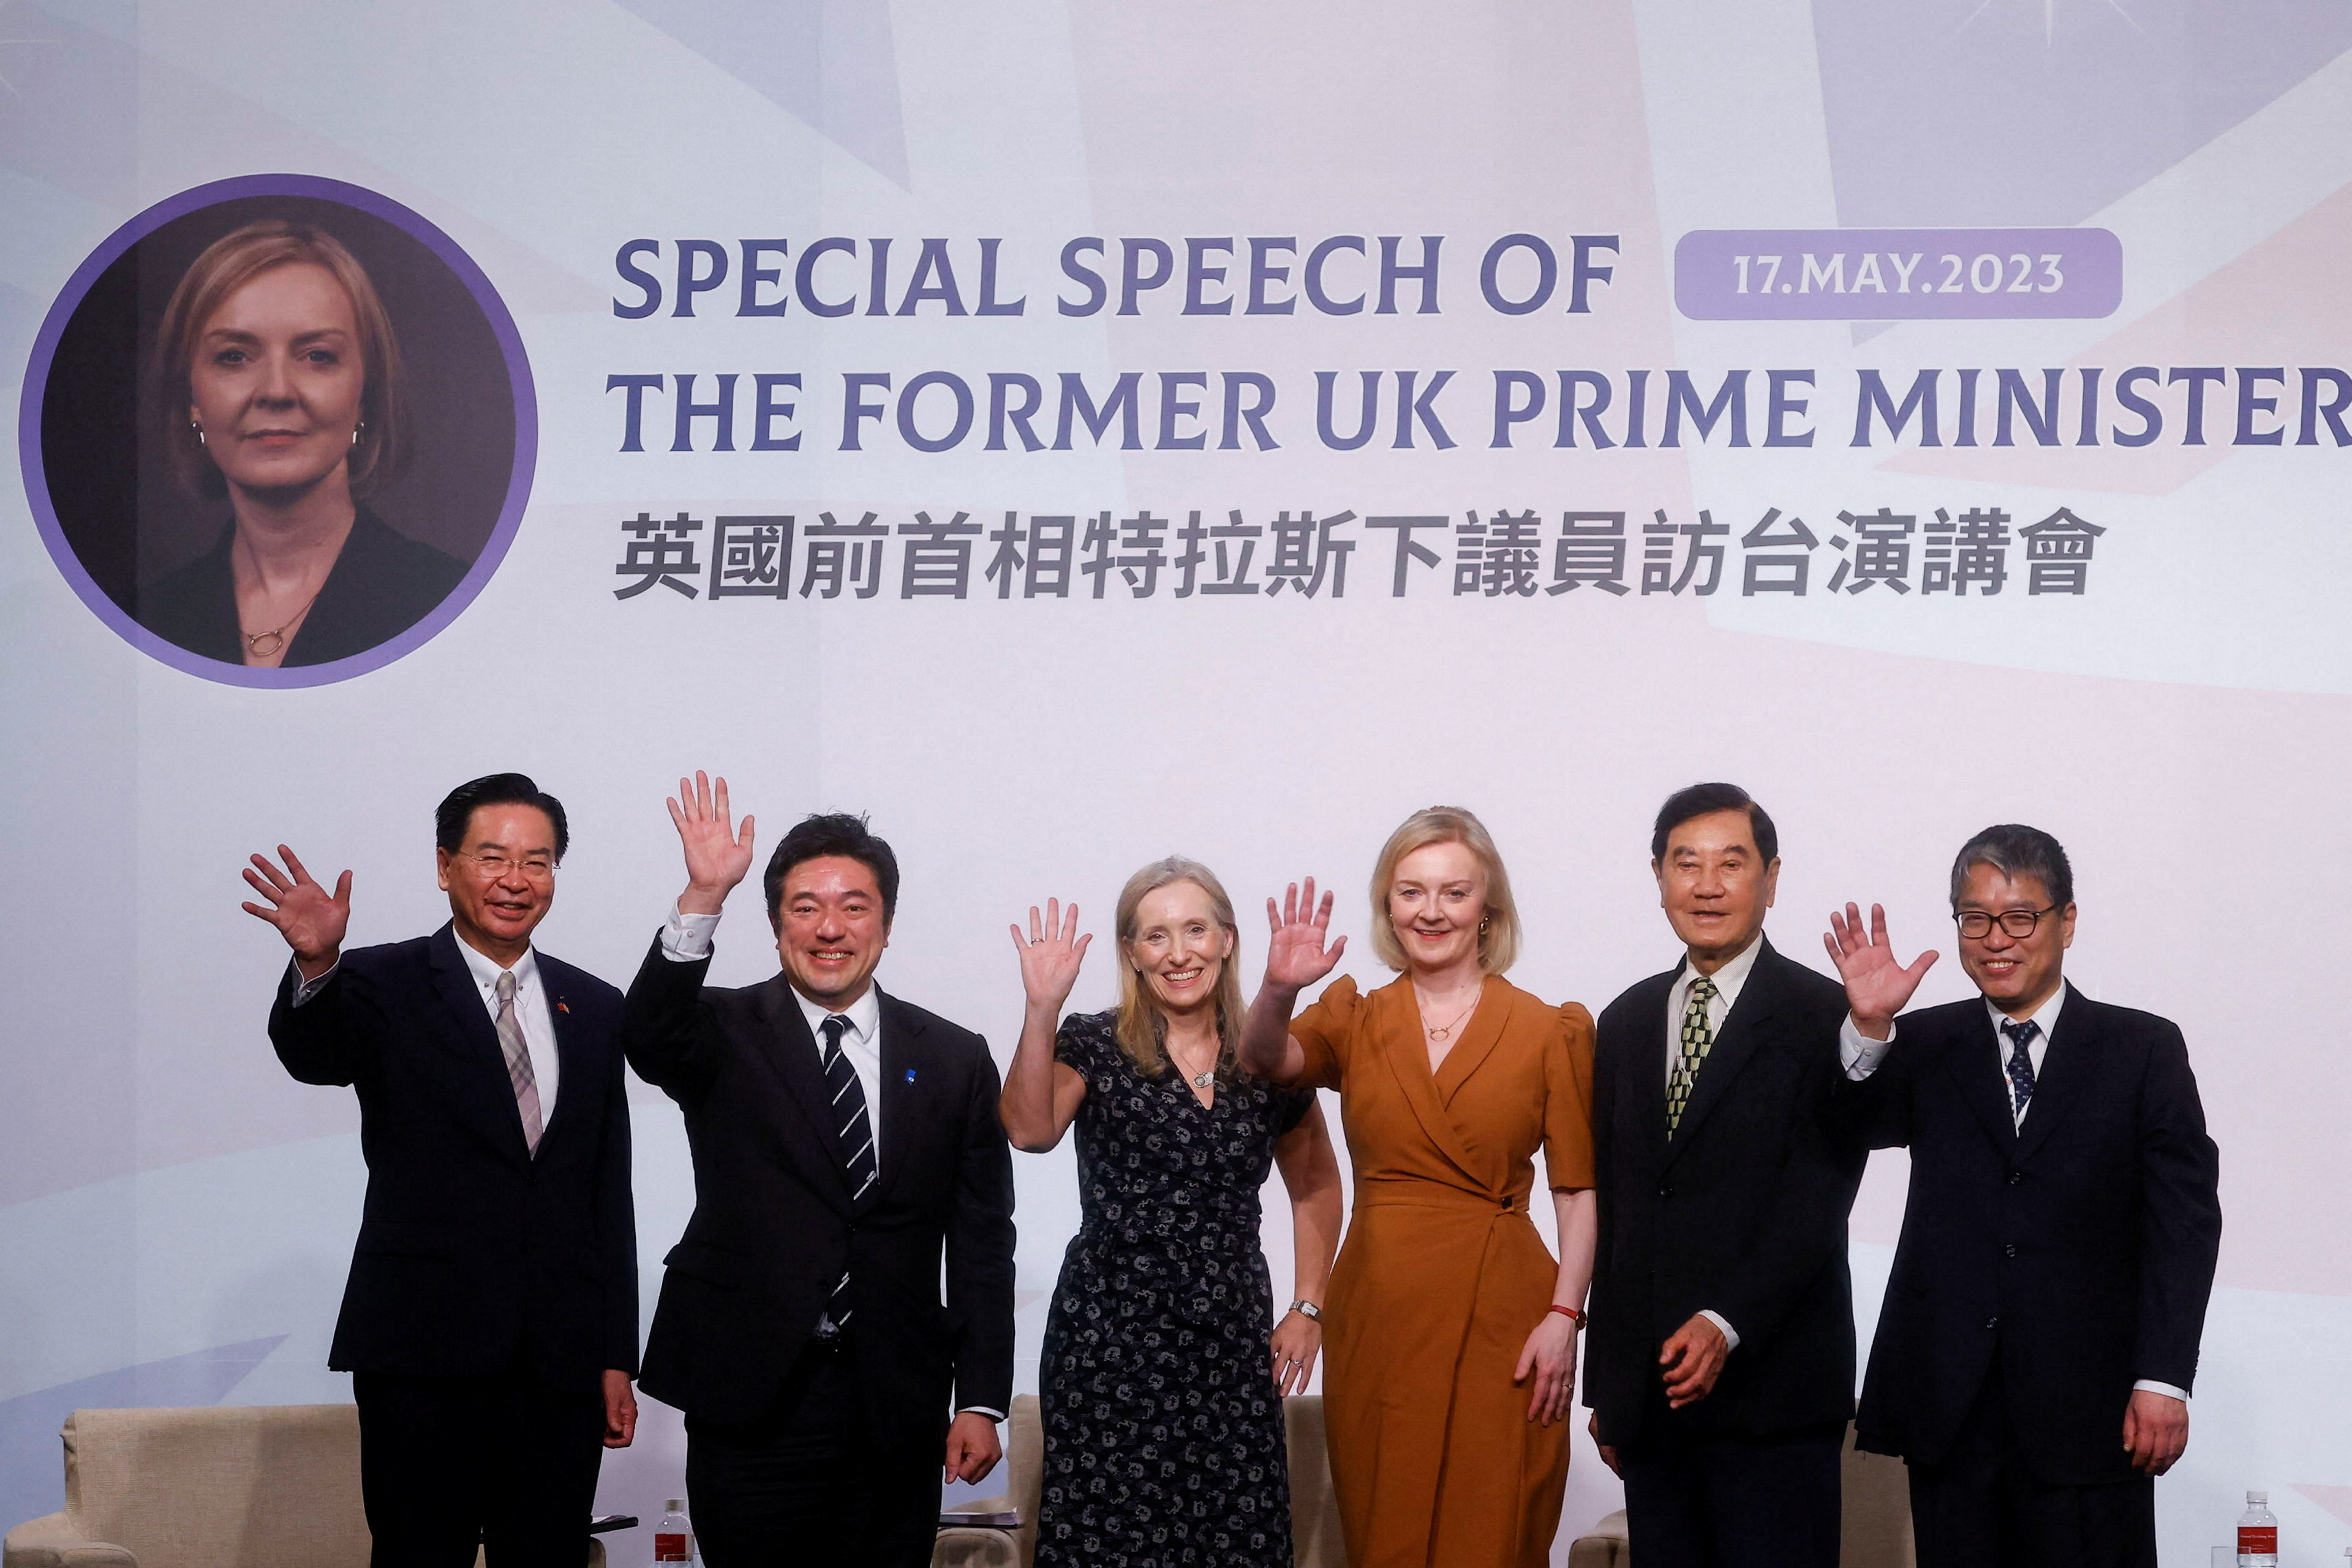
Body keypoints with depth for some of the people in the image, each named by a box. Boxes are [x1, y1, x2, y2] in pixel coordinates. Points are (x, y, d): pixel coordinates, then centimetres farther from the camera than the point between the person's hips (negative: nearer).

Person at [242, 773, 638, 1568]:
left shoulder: (595, 1010, 13)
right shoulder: (384, 987, 2)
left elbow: (611, 1193, 14)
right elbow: (311, 1055, -21)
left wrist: (617, 1357, 11)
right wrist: (316, 965, -43)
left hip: (561, 1358, 4)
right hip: (424, 1353, -4)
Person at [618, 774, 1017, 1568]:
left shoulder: (955, 1059, 6)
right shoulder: (726, 1035, 1)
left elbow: (981, 1242, 6)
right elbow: (649, 1038, -22)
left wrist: (981, 1400, 2)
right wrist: (701, 901, -35)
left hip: (897, 1413, 2)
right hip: (751, 1406, -2)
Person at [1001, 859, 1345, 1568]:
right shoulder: (1093, 1046, 0)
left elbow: (1315, 1186, 21)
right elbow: (1030, 1130, -19)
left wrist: (1308, 1308, 13)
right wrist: (1042, 1009, -26)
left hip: (1231, 1341, 3)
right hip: (1110, 1335, -2)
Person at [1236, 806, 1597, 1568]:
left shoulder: (1549, 1032, 2)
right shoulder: (1355, 1020, 6)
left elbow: (1578, 1191, 0)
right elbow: (1265, 1061, -14)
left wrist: (1563, 1316, -10)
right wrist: (1278, 990, -34)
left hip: (1499, 1318, -2)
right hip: (1378, 1315, 2)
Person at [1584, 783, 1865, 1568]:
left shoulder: (1825, 1016, -4)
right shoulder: (1627, 1021, 14)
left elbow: (1817, 1202, -12)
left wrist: (1726, 1324, -22)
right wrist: (1605, 1384, 13)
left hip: (1772, 1386, -5)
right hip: (1646, 1383, 5)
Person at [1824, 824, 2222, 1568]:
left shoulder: (2144, 1050, 5)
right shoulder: (1923, 1046, 10)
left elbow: (2182, 1220, 0)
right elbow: (1863, 1124, -8)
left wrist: (2163, 1380, -8)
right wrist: (1869, 1028, -26)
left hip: (2088, 1405, -1)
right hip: (1948, 1405, 2)